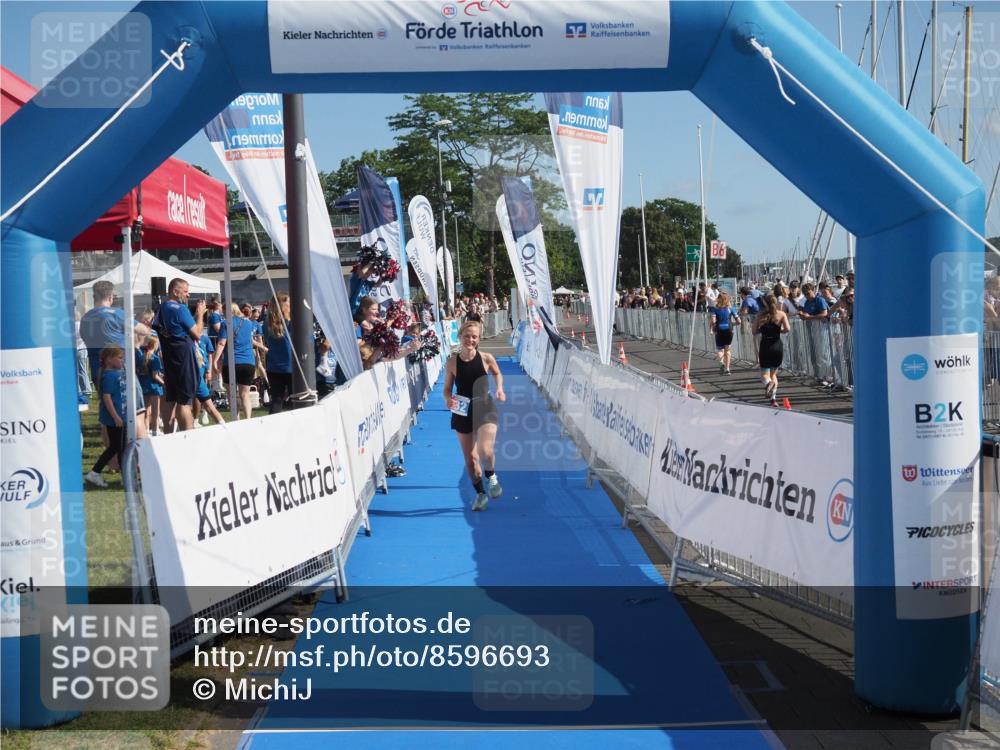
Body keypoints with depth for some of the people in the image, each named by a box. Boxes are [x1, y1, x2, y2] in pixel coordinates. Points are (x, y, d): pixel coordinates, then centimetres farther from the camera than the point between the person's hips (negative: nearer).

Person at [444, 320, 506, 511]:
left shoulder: (486, 358, -9)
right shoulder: (452, 362, -9)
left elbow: (497, 373, 12)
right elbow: (447, 389, 0)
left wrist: (499, 388, -5)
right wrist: (448, 399, -21)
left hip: (485, 409, -2)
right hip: (462, 413, 2)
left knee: (485, 451, -22)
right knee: (470, 458, 10)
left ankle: (491, 477, 11)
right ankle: (480, 494, 30)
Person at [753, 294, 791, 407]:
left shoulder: (761, 315, 1)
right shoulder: (781, 314, 0)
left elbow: (754, 331, -1)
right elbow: (787, 329, -13)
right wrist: (779, 330, 8)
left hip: (765, 346, -1)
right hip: (777, 346, 1)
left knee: (764, 374, 7)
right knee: (773, 373, 17)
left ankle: (768, 383, -29)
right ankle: (773, 398, 5)